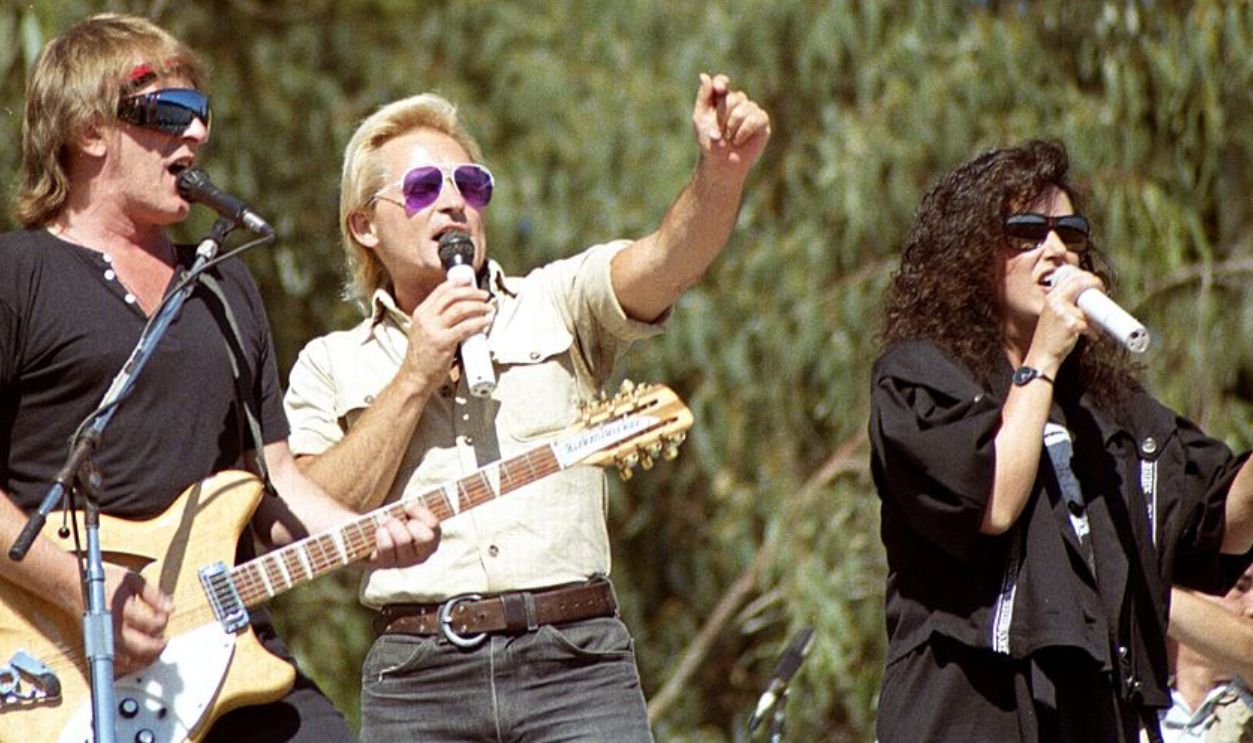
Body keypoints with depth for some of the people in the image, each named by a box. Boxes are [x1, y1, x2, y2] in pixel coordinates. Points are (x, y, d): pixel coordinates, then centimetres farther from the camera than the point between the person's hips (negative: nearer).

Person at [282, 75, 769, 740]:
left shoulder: (558, 305, 15)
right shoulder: (330, 366, 14)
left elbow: (669, 259, -5)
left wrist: (721, 171, -25)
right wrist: (414, 379, -3)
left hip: (574, 662, 0)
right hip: (416, 680, 0)